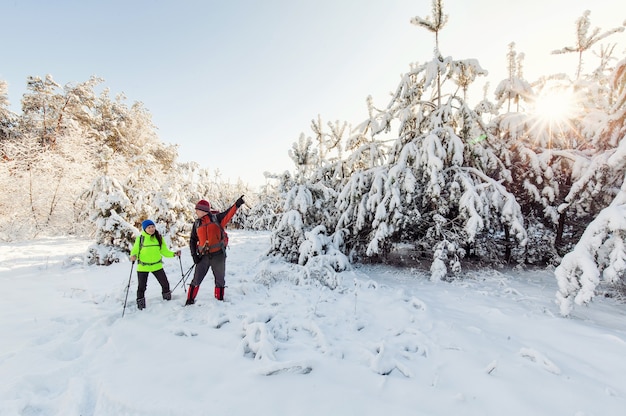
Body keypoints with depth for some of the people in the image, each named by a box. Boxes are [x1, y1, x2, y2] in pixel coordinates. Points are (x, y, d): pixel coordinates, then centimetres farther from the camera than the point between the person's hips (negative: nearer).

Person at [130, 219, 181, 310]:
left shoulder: (159, 238, 0)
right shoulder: (140, 238, -6)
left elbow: (164, 251, 4)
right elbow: (135, 250, -1)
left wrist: (174, 254, -11)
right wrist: (133, 256, -23)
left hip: (157, 265, 2)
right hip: (143, 267, -2)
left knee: (165, 284, 8)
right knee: (141, 287, 7)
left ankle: (168, 299, 32)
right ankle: (140, 304, 28)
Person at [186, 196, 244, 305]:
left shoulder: (216, 218, -2)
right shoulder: (197, 224, 9)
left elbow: (228, 214, -17)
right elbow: (193, 240, 13)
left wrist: (237, 205, -33)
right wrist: (194, 255, 3)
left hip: (218, 255, -2)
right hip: (204, 256, 3)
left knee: (220, 279, 10)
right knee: (196, 279, 6)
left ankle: (220, 298, 28)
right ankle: (190, 299, 24)